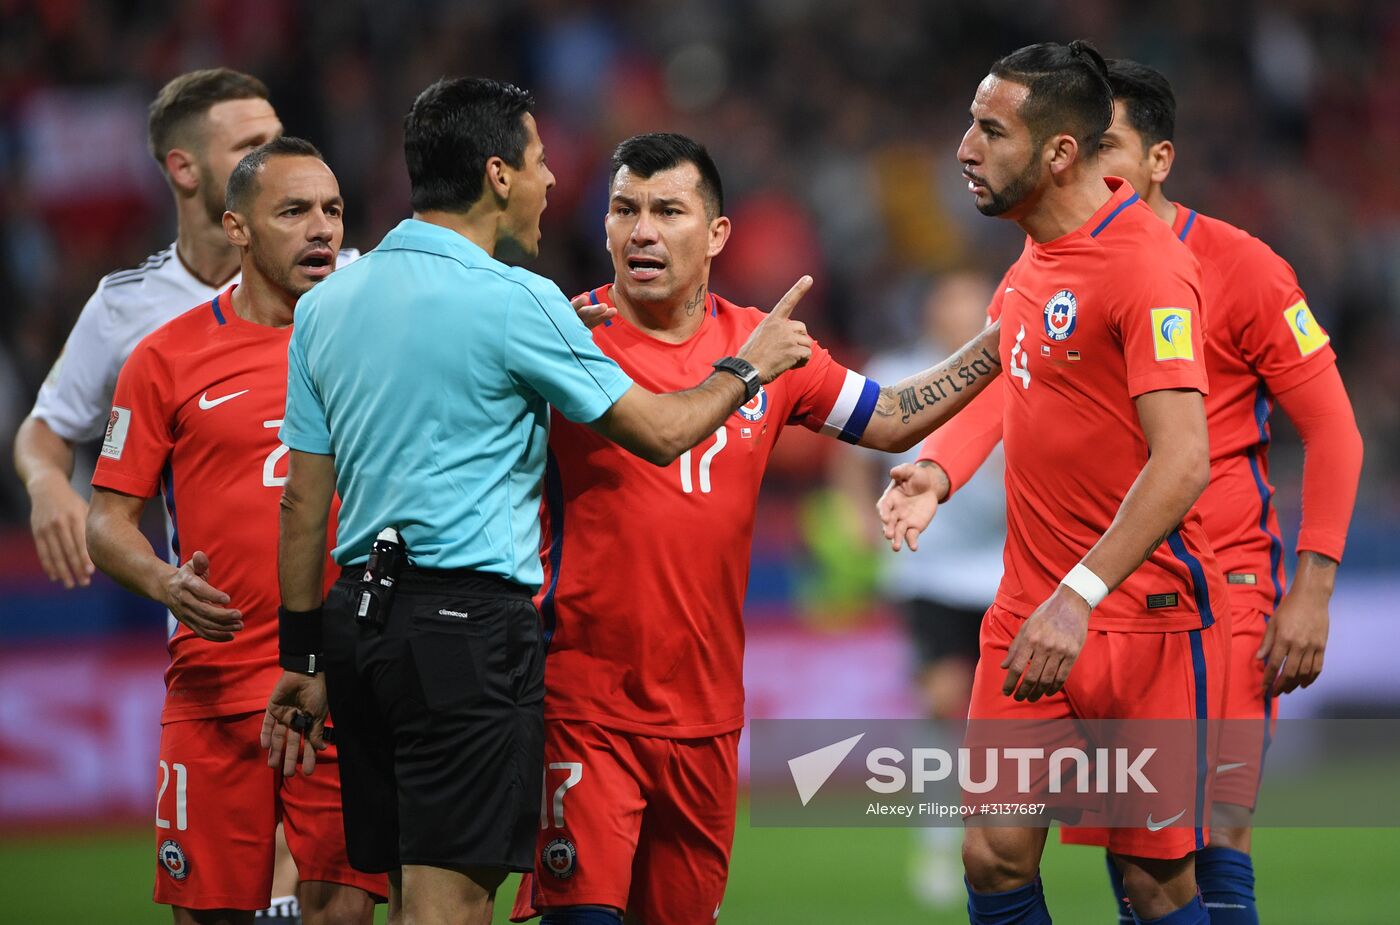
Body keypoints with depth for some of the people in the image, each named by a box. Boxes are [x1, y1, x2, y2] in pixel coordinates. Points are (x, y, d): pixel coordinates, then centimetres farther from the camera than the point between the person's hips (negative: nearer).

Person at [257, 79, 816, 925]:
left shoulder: (326, 306, 11)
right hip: (470, 624, -7)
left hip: (358, 616, 7)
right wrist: (747, 369, 17)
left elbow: (303, 502, 13)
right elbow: (659, 433, -1)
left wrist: (303, 656, 19)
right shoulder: (515, 302, -9)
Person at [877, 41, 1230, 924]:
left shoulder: (1146, 261, -17)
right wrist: (941, 472, 14)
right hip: (1030, 614, 8)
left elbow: (1182, 462, -25)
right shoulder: (1032, 261, 10)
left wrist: (1080, 597, -31)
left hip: (1144, 613, -8)